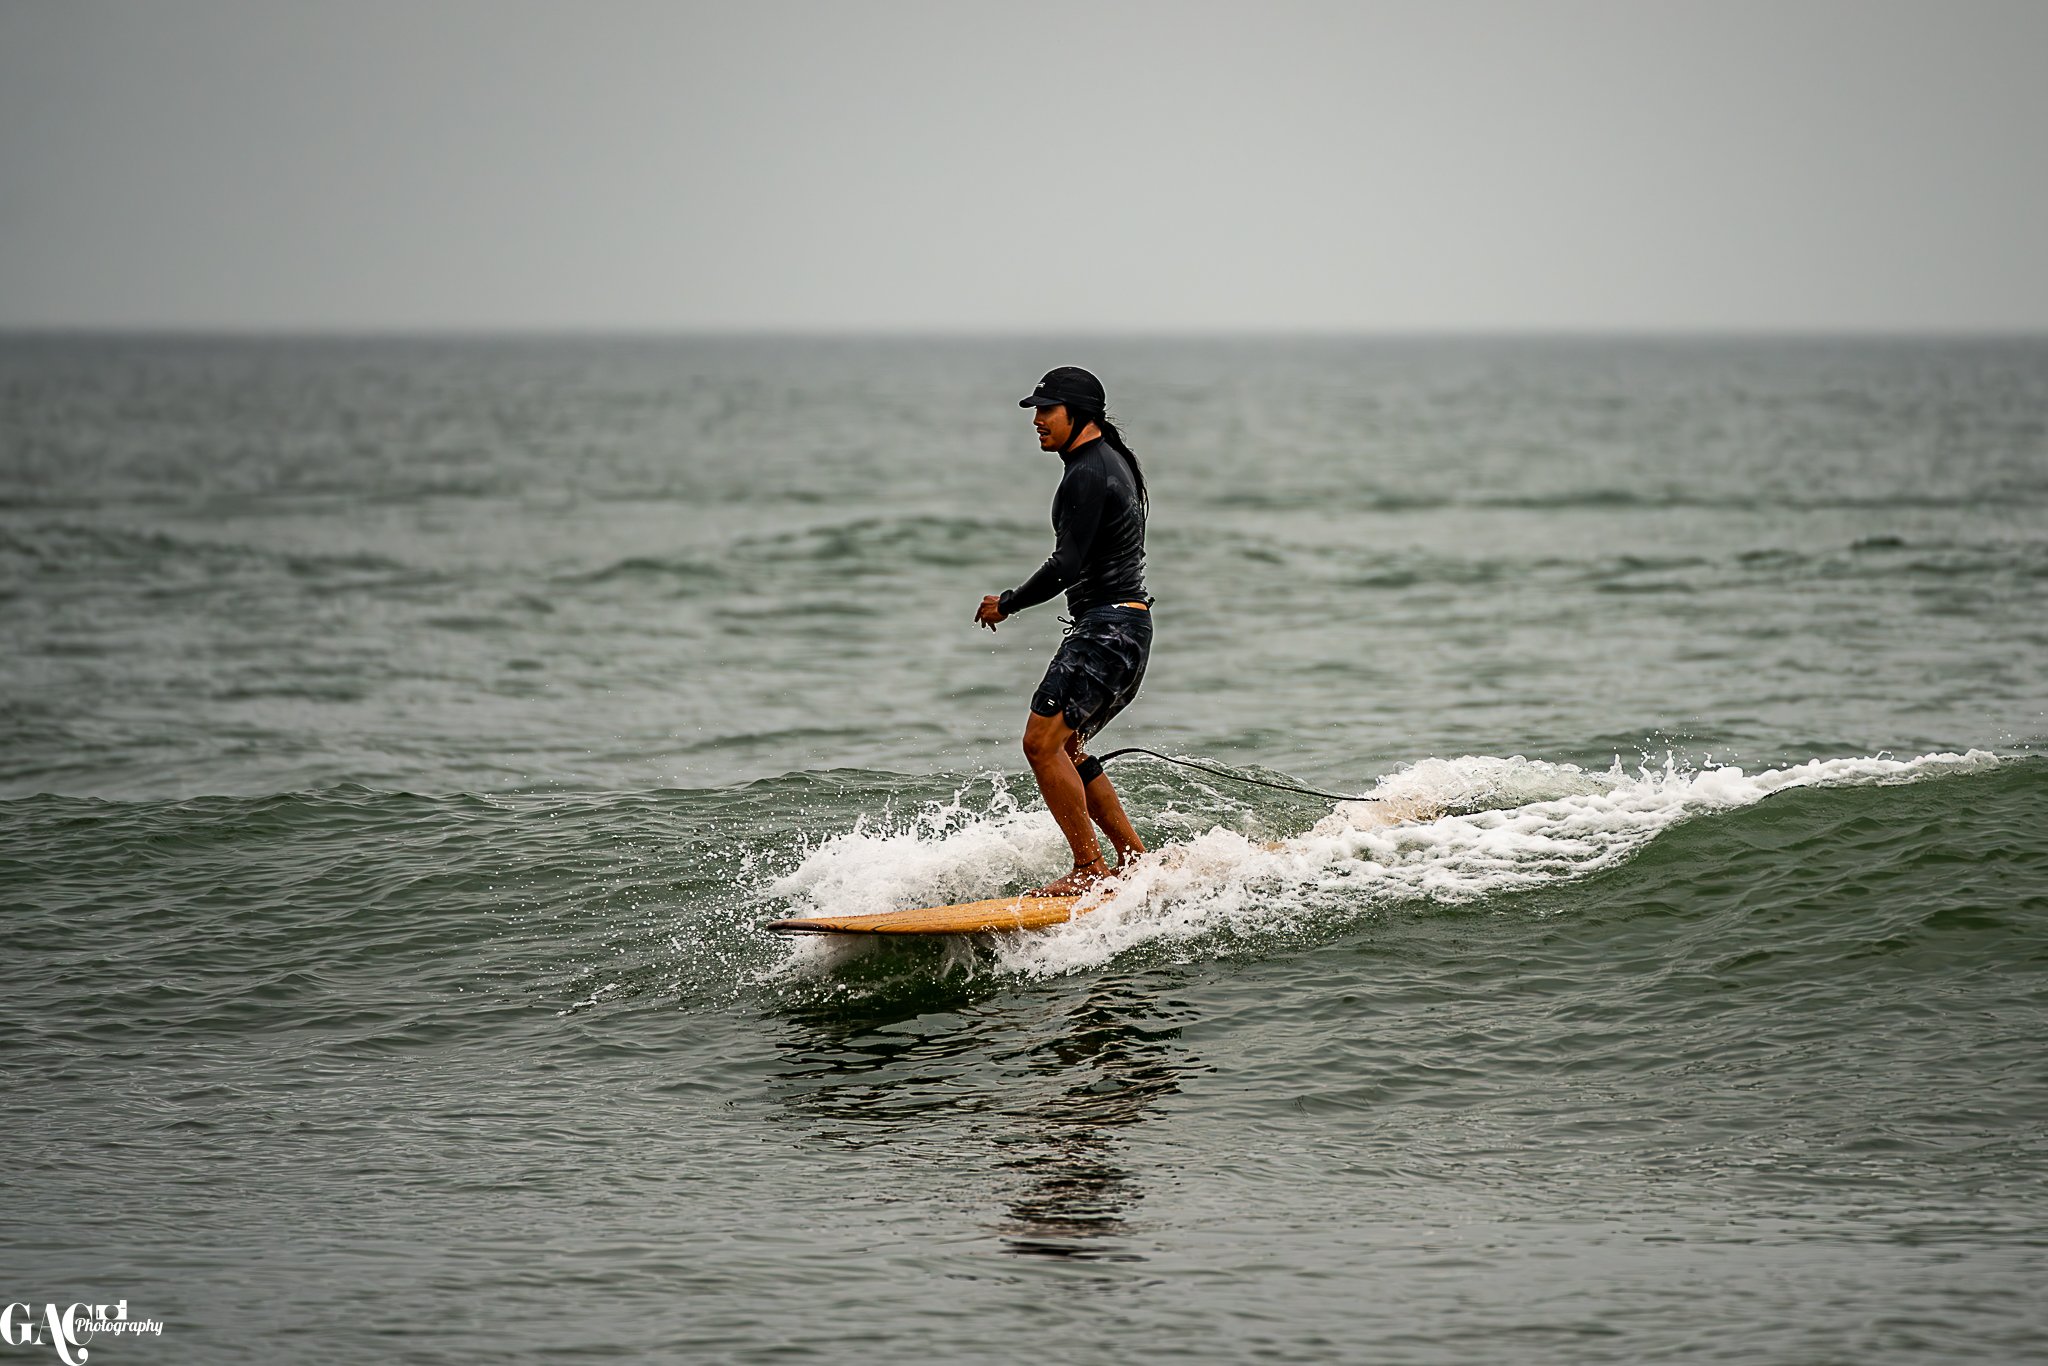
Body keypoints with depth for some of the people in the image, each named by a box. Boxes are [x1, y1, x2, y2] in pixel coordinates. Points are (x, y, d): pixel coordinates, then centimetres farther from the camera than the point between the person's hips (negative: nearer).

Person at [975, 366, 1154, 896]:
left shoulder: (1088, 474, -15)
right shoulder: (1111, 461, 18)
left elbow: (1067, 566, -21)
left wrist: (1007, 604, -9)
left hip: (1107, 628, -11)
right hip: (1127, 624, 11)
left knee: (1043, 742, -14)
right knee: (1065, 748, 15)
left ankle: (1091, 868, -13)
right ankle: (1134, 857, 17)